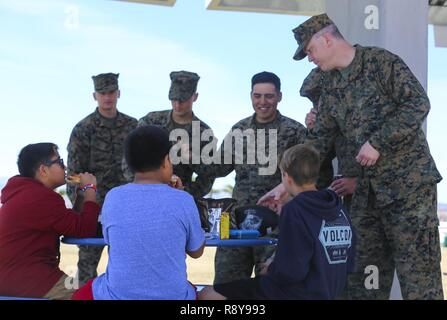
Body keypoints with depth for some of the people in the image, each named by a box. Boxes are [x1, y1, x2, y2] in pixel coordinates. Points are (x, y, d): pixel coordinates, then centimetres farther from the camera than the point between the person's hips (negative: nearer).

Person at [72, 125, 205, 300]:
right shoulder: (183, 201, -13)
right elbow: (196, 251, 3)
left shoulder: (113, 198, -9)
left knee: (83, 293, 32)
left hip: (117, 295, 0)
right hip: (172, 295, 0)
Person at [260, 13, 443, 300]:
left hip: (409, 180, -7)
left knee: (417, 273, -4)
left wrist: (377, 142, -17)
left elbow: (418, 104, -14)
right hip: (369, 187, 7)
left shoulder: (380, 61, -7)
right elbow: (320, 139, 16)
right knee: (363, 274, 9)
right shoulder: (331, 85, 14)